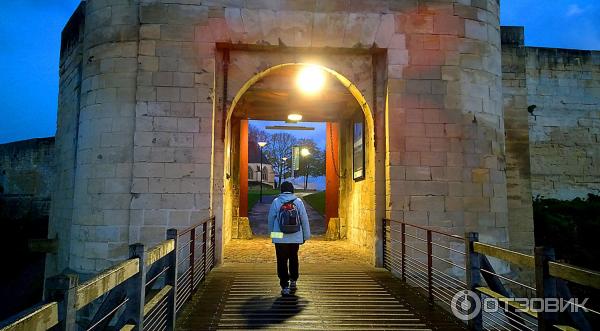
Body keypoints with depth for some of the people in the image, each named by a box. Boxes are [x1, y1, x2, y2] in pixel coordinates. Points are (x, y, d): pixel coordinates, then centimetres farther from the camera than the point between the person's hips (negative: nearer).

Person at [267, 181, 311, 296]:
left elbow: (271, 219, 3)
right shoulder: (298, 201, -1)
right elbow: (304, 219, 2)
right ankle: (293, 281, 27)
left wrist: (272, 233, 18)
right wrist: (306, 235, 12)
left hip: (280, 238, -2)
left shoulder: (276, 202, -3)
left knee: (282, 262, 5)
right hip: (296, 237, 2)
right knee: (293, 259, 21)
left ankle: (285, 286, 5)